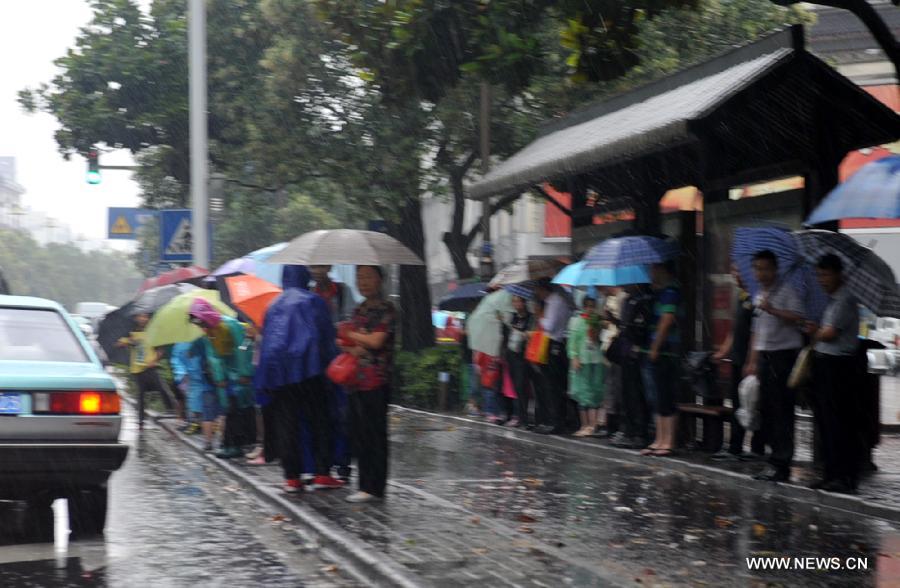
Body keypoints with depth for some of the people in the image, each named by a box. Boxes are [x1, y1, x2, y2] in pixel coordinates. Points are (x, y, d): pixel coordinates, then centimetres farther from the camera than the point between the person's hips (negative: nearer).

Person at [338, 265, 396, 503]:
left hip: (376, 381, -8)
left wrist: (352, 335, -2)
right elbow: (346, 341, 19)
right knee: (358, 434, 10)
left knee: (373, 434, -5)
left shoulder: (385, 309, -7)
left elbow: (376, 341, -16)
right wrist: (350, 348, -3)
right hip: (356, 380, 8)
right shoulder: (359, 310, 18)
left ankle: (373, 487, -1)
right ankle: (365, 483, 17)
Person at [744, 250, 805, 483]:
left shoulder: (786, 292, -6)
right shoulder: (759, 296, 18)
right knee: (766, 409, 8)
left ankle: (780, 464, -8)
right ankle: (777, 459, 14)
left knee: (782, 411, -9)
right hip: (764, 356, 8)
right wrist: (752, 362, 21)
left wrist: (773, 310, -24)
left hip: (784, 354, -8)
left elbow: (798, 318, -20)